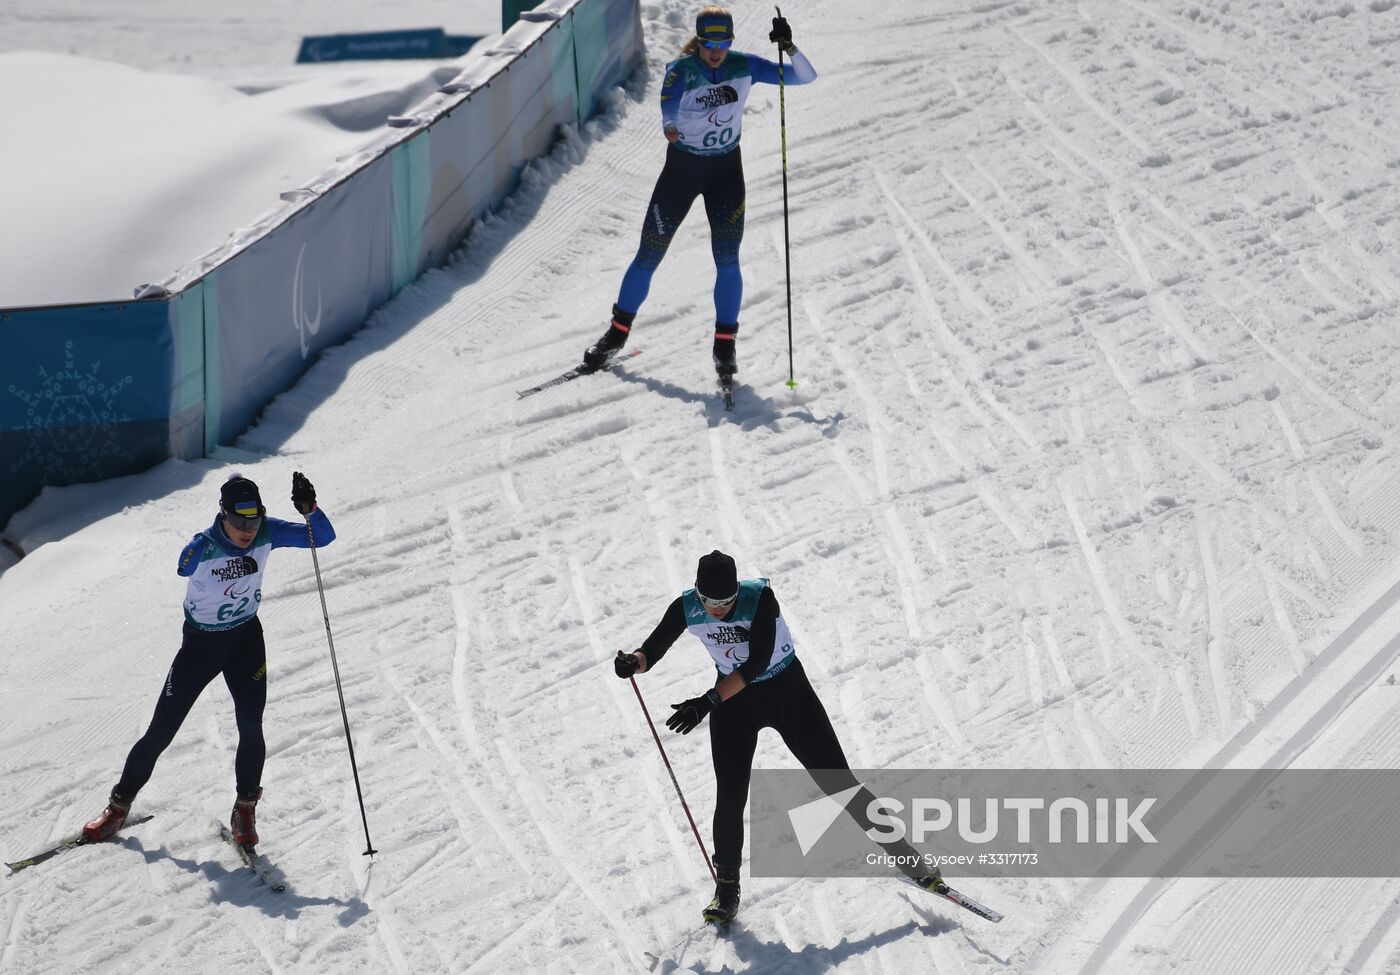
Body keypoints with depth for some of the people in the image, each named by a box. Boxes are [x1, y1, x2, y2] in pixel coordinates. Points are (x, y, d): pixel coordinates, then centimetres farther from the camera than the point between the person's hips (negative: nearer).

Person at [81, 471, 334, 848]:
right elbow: (184, 567, -37)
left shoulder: (268, 534, -15)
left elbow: (324, 537, -11)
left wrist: (309, 508, -32)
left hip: (246, 637, 2)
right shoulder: (202, 547, -24)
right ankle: (120, 803, 20)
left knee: (251, 728, -12)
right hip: (200, 643, -2)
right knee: (161, 732, 2)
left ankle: (245, 807, 10)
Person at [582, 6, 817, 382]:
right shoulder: (681, 70, -18)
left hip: (726, 170, 1)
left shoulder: (744, 67, -9)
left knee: (727, 259, -9)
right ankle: (618, 332, 18)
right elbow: (669, 103, -36)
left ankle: (725, 343, 2)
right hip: (681, 167, -1)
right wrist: (669, 126, -57)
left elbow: (805, 77, -9)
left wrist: (789, 47, -27)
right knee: (649, 255, 3)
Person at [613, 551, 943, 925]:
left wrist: (709, 702, -41)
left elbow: (757, 661, -34)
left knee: (836, 779, -4)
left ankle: (903, 855, 5)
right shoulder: (686, 609, -17)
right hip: (733, 698, 3)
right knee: (730, 797, -5)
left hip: (788, 690, -3)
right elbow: (652, 649, -11)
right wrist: (633, 663, -35)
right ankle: (727, 887, 14)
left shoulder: (761, 597, -28)